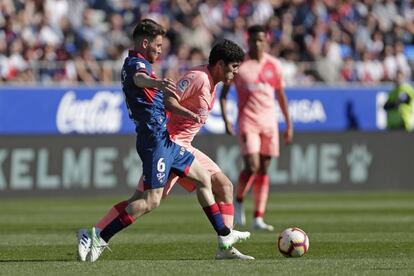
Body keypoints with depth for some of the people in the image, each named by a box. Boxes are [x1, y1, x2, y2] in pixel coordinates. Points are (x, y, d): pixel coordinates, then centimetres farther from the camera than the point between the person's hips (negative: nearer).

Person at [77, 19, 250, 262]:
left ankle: (225, 235, 26)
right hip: (155, 139, -11)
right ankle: (97, 238, -16)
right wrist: (157, 83, -62)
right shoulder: (137, 64, -12)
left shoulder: (136, 64, 20)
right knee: (152, 200, -14)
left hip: (164, 139, 11)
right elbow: (139, 79, -40)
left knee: (203, 178, 18)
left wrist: (187, 113, 37)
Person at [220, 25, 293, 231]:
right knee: (252, 167, -16)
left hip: (269, 122, 3)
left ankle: (258, 218, 3)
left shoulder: (273, 65, 8)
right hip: (247, 121, -3)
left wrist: (289, 124, 11)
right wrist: (225, 119, -9)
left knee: (264, 170, 1)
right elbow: (223, 93, 3)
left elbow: (281, 96, 15)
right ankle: (238, 201, 11)